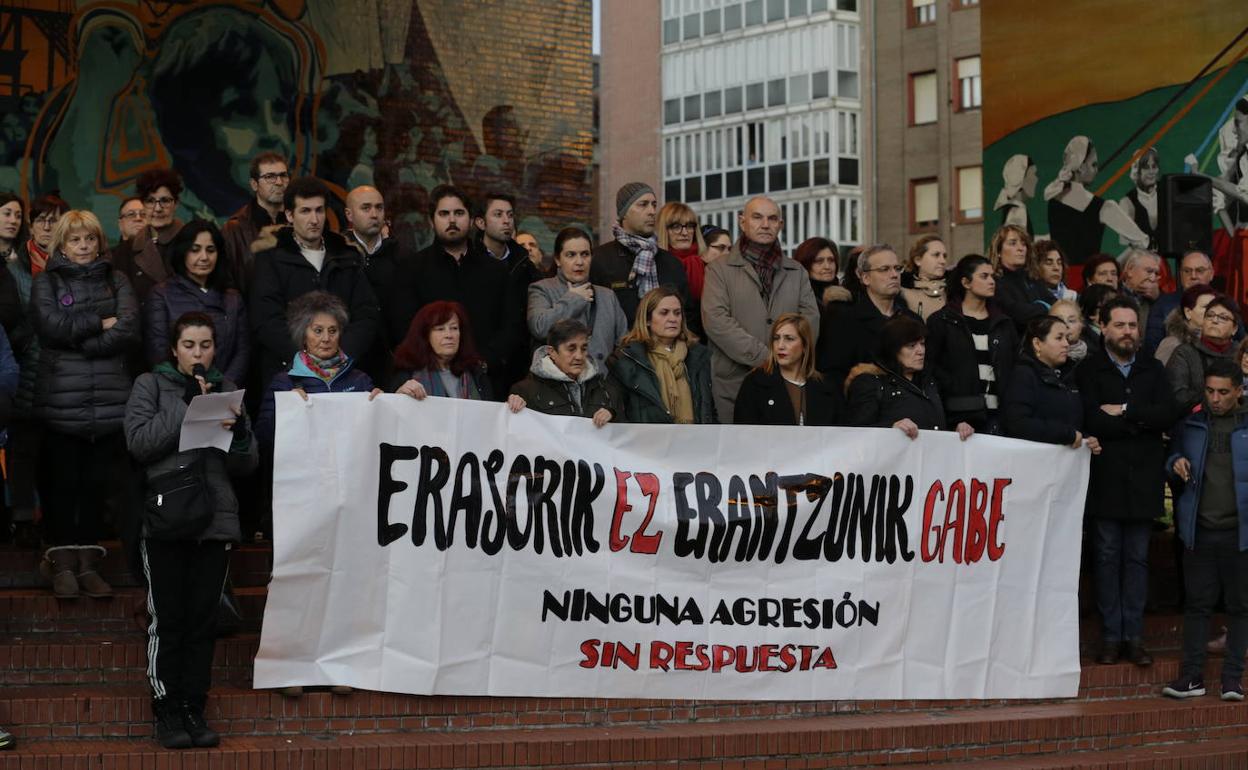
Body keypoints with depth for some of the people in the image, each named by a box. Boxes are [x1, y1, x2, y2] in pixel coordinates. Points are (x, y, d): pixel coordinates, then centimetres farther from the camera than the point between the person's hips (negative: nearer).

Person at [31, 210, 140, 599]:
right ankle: (63, 562, 7)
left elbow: (128, 330, -3)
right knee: (62, 483, 0)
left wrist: (76, 339, -8)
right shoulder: (45, 283, 8)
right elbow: (51, 326, -9)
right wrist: (100, 323, -5)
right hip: (61, 401, -2)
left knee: (98, 483, 3)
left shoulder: (116, 280, 13)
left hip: (110, 400, 2)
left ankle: (88, 562, 10)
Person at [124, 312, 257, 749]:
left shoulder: (227, 389, 15)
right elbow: (139, 442, -9)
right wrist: (189, 408, -12)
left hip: (216, 519, 3)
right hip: (166, 519, -3)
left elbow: (247, 465, 12)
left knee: (203, 619, 4)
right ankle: (167, 713, 5)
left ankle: (194, 710, 11)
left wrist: (238, 432, -8)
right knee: (168, 620, -2)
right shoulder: (151, 385, 7)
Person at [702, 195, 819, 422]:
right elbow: (715, 320, -6)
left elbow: (811, 317, 9)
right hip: (736, 384, -3)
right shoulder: (719, 269, 8)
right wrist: (764, 358, -12)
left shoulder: (796, 272, 20)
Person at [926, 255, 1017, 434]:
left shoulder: (1004, 323, 18)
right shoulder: (941, 321, 5)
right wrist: (954, 388, -11)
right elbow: (929, 364, -2)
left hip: (997, 413, 4)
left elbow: (1015, 365, 17)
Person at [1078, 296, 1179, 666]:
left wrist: (1125, 410, -13)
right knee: (1107, 557, 2)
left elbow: (1169, 413, -5)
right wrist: (1141, 422, -9)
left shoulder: (1153, 369, 10)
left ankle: (1134, 635, 11)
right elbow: (1091, 421, -15)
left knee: (1137, 558, 6)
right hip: (1105, 479, -3)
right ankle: (1111, 636, 8)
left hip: (1143, 479, 3)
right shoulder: (1088, 371, -1)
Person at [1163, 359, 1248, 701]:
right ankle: (1192, 675, 12)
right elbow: (1172, 452, 21)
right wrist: (1176, 463, -1)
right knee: (1197, 602, 6)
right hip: (1200, 530, 2)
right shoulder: (1191, 423, 7)